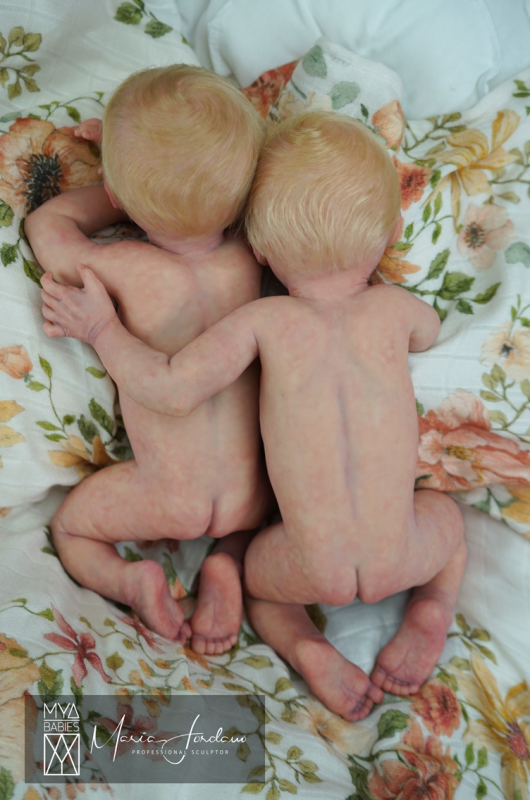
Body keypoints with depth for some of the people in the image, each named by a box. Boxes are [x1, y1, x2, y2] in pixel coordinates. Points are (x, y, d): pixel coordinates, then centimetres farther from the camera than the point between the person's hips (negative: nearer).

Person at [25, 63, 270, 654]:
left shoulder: (126, 269, -20)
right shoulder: (249, 260, -9)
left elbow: (47, 223, 0)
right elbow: (210, 197, 14)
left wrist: (128, 187, 6)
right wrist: (135, 152, 9)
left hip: (166, 499, -2)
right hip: (247, 495, 3)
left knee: (68, 524, 24)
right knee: (258, 507, 37)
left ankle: (126, 579, -2)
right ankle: (231, 562, 7)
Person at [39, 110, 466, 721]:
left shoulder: (265, 320, -7)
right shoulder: (394, 307, 1)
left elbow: (172, 390, -15)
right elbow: (428, 331, 25)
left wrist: (102, 329, -1)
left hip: (313, 570, -2)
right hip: (401, 557, 2)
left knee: (254, 569, 32)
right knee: (443, 512, 36)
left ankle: (303, 645, 7)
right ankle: (432, 606, 12)